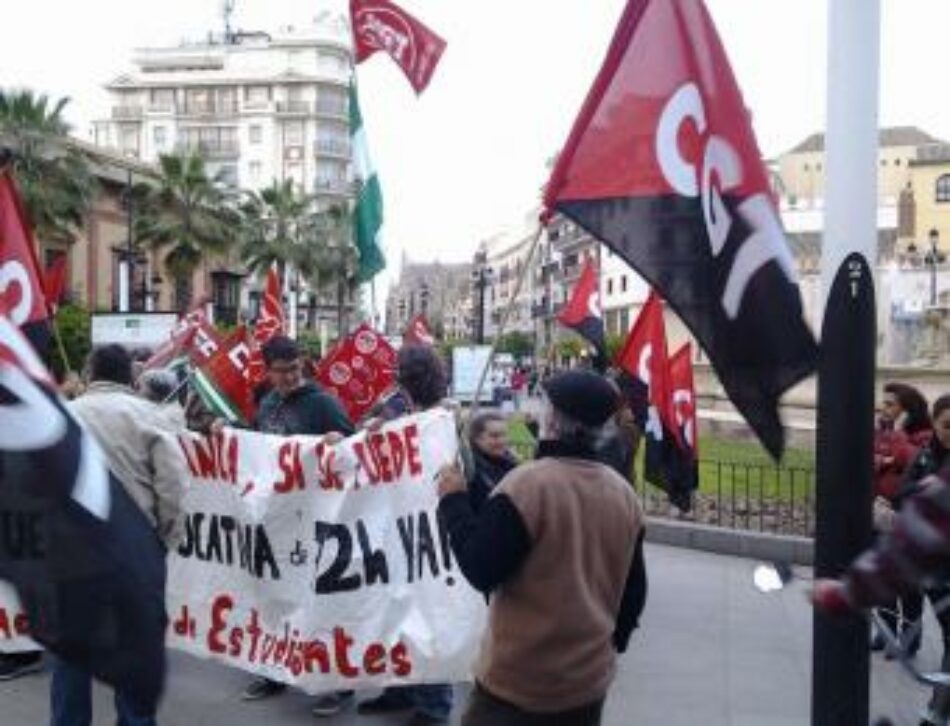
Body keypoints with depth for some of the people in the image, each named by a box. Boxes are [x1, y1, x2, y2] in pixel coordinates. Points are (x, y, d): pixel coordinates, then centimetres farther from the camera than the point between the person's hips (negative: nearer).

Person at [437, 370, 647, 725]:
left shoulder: (527, 483, -20)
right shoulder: (625, 493, 0)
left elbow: (480, 570, -17)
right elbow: (634, 591, 9)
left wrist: (453, 501, -6)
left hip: (519, 680, -6)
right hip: (590, 677, 6)